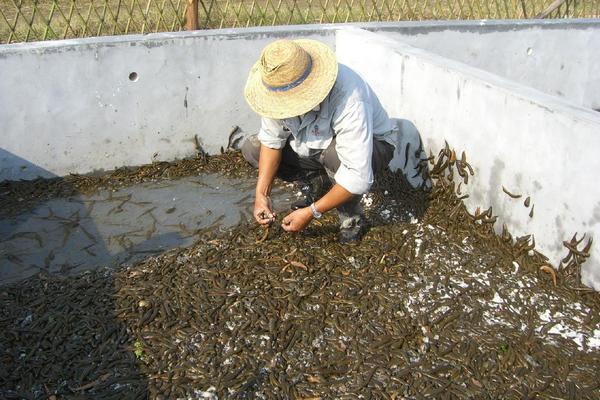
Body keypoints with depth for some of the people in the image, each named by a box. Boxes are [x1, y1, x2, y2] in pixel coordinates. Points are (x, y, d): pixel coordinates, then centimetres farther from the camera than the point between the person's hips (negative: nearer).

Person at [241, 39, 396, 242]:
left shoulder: (348, 102, -41)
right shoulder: (281, 84, -23)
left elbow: (359, 178, -41)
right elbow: (271, 139, -12)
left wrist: (311, 212, -34)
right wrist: (262, 193, -21)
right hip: (314, 142, 6)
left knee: (335, 153, -42)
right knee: (251, 148, -7)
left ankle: (352, 218, -12)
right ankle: (319, 184, 7)